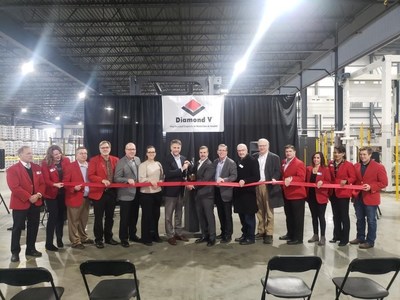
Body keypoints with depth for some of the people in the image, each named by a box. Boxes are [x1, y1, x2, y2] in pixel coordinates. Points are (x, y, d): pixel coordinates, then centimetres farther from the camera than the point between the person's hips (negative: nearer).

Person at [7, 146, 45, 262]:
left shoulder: (37, 168, 9)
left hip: (36, 202, 5)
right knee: (17, 228, 5)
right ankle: (15, 252, 16)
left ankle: (31, 249, 25)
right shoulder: (13, 169, -9)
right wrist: (29, 197, -20)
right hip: (20, 203, -5)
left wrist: (39, 194, -11)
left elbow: (42, 183, 7)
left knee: (33, 226, 12)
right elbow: (14, 187, -17)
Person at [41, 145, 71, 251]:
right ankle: (49, 243, 9)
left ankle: (59, 239, 31)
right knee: (53, 217, -3)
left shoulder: (66, 161, 1)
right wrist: (55, 184, -32)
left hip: (63, 193, 4)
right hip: (51, 194, -4)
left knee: (61, 216, 14)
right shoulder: (46, 163, -9)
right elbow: (46, 180, -14)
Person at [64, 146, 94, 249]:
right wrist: (74, 188, -24)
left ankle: (83, 237, 31)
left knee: (84, 220, 18)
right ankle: (75, 241, 13)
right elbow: (65, 182, -10)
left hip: (86, 197, 6)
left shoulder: (89, 166, 9)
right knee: (74, 221, 4)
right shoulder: (70, 166, -9)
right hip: (75, 197, -6)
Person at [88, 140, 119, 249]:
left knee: (110, 217, 14)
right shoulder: (94, 160, -3)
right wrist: (102, 180, -23)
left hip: (112, 192, 4)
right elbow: (90, 175, -10)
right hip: (99, 192, -4)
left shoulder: (115, 160, 8)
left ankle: (108, 237, 28)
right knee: (98, 218, 5)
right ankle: (98, 239, 18)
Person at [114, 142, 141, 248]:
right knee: (124, 217, 5)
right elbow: (116, 178, -16)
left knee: (134, 216, 17)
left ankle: (132, 235, 33)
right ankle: (123, 238, 19)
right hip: (125, 194, -6)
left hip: (136, 193, 6)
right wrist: (128, 180, -28)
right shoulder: (121, 162, -13)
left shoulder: (138, 159, 6)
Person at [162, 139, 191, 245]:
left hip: (180, 190, 6)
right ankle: (170, 236, 15)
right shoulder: (167, 159, -11)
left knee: (179, 213, 16)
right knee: (169, 214, 5)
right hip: (170, 190, -6)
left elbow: (185, 173, 12)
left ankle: (178, 233, 29)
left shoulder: (183, 159, 7)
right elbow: (168, 174, -24)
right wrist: (181, 169, -24)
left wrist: (186, 170, -10)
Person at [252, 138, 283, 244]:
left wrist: (274, 178, -21)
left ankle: (269, 234, 6)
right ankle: (261, 231, 22)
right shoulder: (254, 157, 11)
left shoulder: (274, 157, 0)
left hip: (268, 186, -4)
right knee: (260, 211, 12)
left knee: (269, 211, 1)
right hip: (256, 186, 4)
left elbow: (277, 171, -4)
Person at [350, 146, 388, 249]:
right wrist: (354, 192, 4)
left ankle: (370, 241, 16)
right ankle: (360, 238, 30)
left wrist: (371, 187, -23)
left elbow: (384, 183, -11)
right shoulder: (356, 166, 7)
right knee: (360, 219, 16)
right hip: (358, 198, 6)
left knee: (371, 221, 5)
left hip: (371, 198, -5)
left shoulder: (378, 167, -9)